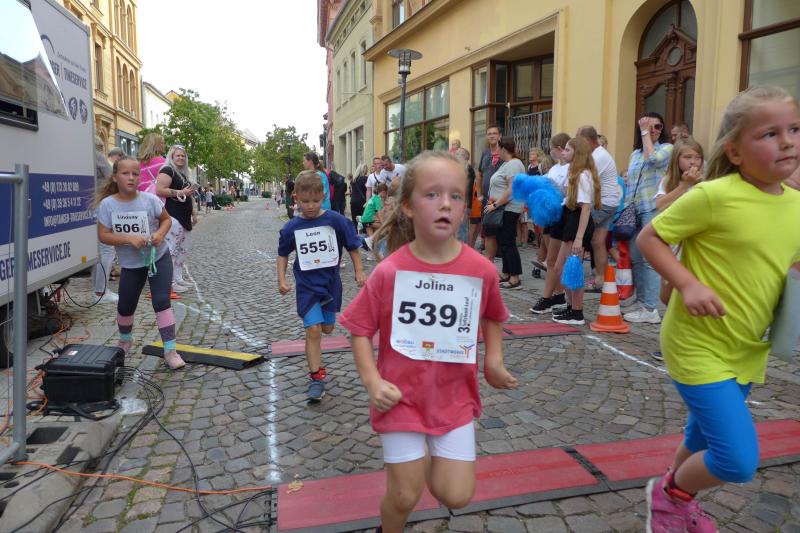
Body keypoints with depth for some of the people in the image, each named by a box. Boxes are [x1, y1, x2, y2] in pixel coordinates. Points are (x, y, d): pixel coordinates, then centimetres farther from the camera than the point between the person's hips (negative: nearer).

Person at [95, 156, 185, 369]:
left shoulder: (149, 200, -13)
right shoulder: (107, 204, -11)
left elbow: (166, 219, 1)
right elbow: (103, 235, -10)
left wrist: (160, 234, -19)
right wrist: (129, 239, -25)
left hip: (158, 258, -2)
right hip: (130, 264, 2)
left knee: (161, 302, -10)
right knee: (125, 306, 15)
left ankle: (170, 351, -4)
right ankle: (125, 340, 45)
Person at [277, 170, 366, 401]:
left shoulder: (335, 220, -11)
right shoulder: (291, 227, -6)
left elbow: (353, 246, 0)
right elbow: (283, 254, 9)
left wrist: (359, 271, -2)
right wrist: (281, 280, 2)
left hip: (331, 282, 1)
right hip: (307, 285, -1)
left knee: (327, 328, 15)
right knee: (313, 331, -9)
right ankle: (316, 378, 2)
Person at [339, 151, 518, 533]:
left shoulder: (481, 269, -10)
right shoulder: (389, 271, -16)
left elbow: (492, 316, 11)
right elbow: (361, 329, -5)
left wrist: (494, 361, 2)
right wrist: (372, 381, -16)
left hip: (455, 397, 2)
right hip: (402, 397, -1)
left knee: (456, 496, 4)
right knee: (404, 497, 9)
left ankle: (432, 458, 36)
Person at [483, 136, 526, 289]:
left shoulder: (514, 164, -14)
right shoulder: (506, 164, 17)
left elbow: (511, 189, -23)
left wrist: (495, 204, -20)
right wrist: (494, 204, 11)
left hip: (509, 209, -10)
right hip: (502, 209, 10)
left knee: (508, 243, -8)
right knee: (502, 241, 12)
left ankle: (515, 279, -5)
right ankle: (506, 275, 19)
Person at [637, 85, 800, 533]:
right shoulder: (714, 196, -19)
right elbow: (649, 238, -13)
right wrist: (688, 283, -25)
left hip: (748, 351, 7)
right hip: (699, 347, -7)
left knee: (705, 440, 23)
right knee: (738, 460, -10)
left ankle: (678, 497, 52)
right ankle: (671, 494, 21)